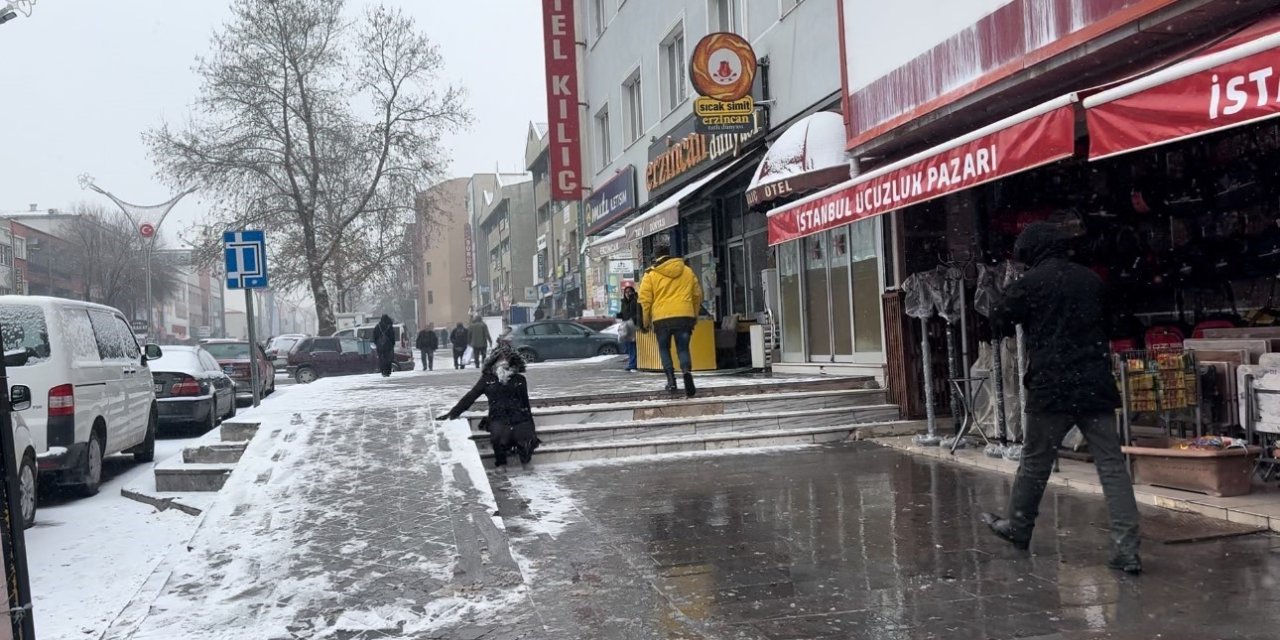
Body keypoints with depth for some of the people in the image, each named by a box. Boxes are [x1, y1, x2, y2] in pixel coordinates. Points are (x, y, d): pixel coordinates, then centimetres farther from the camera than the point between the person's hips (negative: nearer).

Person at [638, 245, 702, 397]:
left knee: (664, 349, 15)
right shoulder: (687, 271, 13)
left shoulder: (651, 274, 3)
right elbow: (697, 294, 16)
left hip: (662, 318, -1)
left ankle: (671, 380, 3)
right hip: (684, 316, 2)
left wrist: (646, 321, 9)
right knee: (683, 349, 5)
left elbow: (645, 299, 0)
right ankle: (687, 372, -23)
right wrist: (694, 316, 25)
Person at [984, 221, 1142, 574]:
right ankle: (1127, 549, -4)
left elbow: (1000, 318, 1)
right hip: (1096, 386, 4)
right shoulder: (1091, 279, 9)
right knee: (1111, 464, 1)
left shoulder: (1032, 282, -6)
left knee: (1035, 462, 12)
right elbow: (1105, 322, 21)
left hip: (1051, 387, -4)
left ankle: (1017, 528, 29)